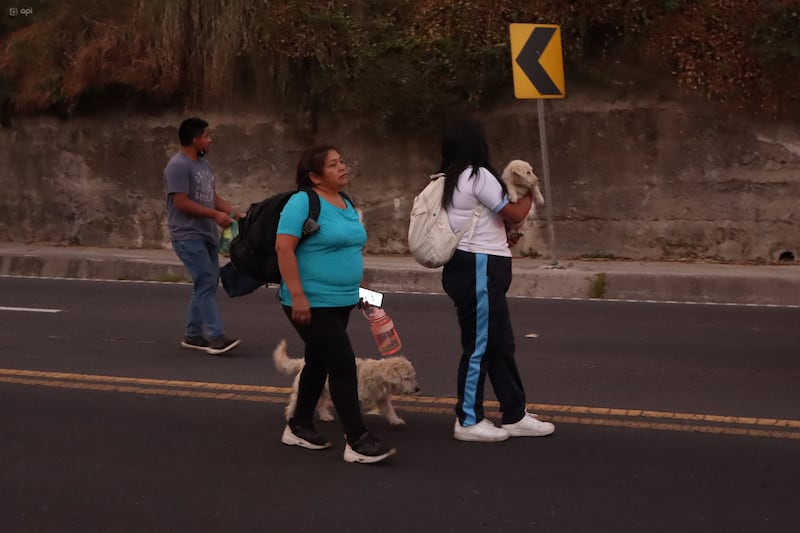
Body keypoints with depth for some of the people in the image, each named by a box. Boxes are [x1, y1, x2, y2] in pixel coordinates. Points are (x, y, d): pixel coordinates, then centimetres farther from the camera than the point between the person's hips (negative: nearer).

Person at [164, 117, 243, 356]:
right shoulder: (178, 166, -13)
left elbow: (213, 195, 19)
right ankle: (215, 337, -16)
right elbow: (181, 202, -19)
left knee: (206, 283, 10)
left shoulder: (203, 164, 16)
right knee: (206, 282, -14)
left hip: (206, 234, 9)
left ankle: (193, 335, 18)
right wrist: (215, 215, -19)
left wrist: (234, 213, 5)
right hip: (188, 235, -9)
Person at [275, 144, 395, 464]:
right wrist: (297, 295, -24)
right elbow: (284, 247, -20)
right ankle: (357, 441, -6)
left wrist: (354, 290, 21)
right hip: (311, 303, -9)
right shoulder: (303, 202, -15)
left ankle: (299, 427, 30)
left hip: (341, 302, 9)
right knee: (343, 365, -10)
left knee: (319, 363, 16)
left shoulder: (347, 204, 11)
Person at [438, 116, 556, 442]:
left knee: (500, 342, 13)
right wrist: (528, 196, 12)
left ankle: (515, 416, 19)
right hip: (479, 269, -10)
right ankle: (468, 421, 6)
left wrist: (505, 235, 13)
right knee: (480, 343, -2)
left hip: (468, 266, 10)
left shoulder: (449, 181, 14)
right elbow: (514, 214, -7)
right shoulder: (478, 176, -14)